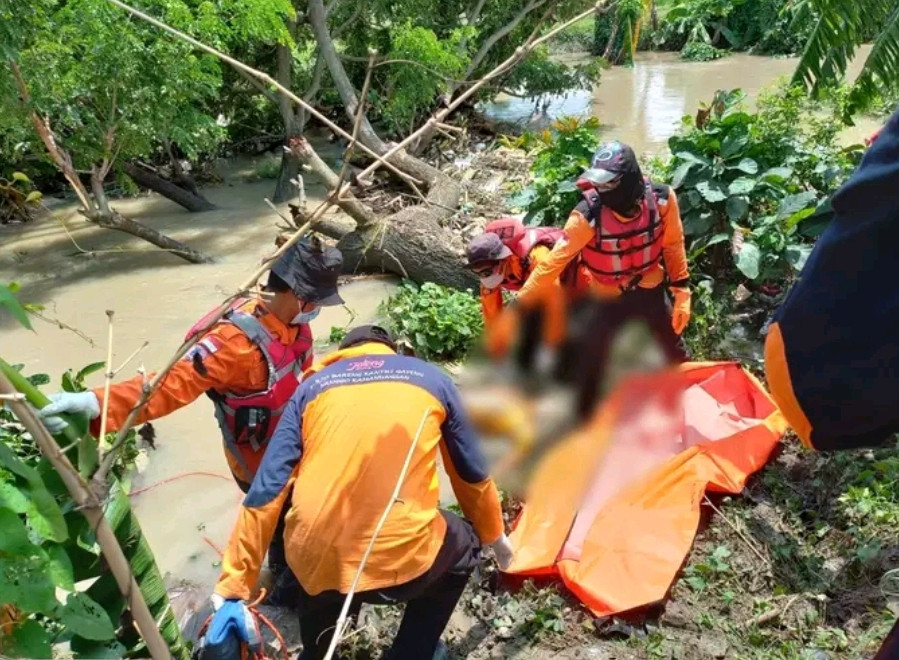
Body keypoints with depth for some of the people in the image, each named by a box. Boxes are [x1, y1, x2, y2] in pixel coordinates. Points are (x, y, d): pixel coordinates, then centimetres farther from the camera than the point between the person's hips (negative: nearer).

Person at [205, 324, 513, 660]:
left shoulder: (313, 386, 13)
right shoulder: (433, 379, 12)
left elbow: (266, 491, 8)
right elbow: (473, 475, 21)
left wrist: (232, 590, 15)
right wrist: (495, 537, 39)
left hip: (317, 559, 3)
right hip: (399, 558, -2)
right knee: (462, 546, 31)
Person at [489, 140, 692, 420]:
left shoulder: (662, 199, -21)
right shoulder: (588, 216, -30)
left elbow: (673, 245, -3)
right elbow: (553, 263, -30)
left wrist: (682, 292, -3)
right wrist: (516, 308, -33)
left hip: (650, 292, 3)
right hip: (606, 300, -3)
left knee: (675, 356, 23)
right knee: (589, 370, 3)